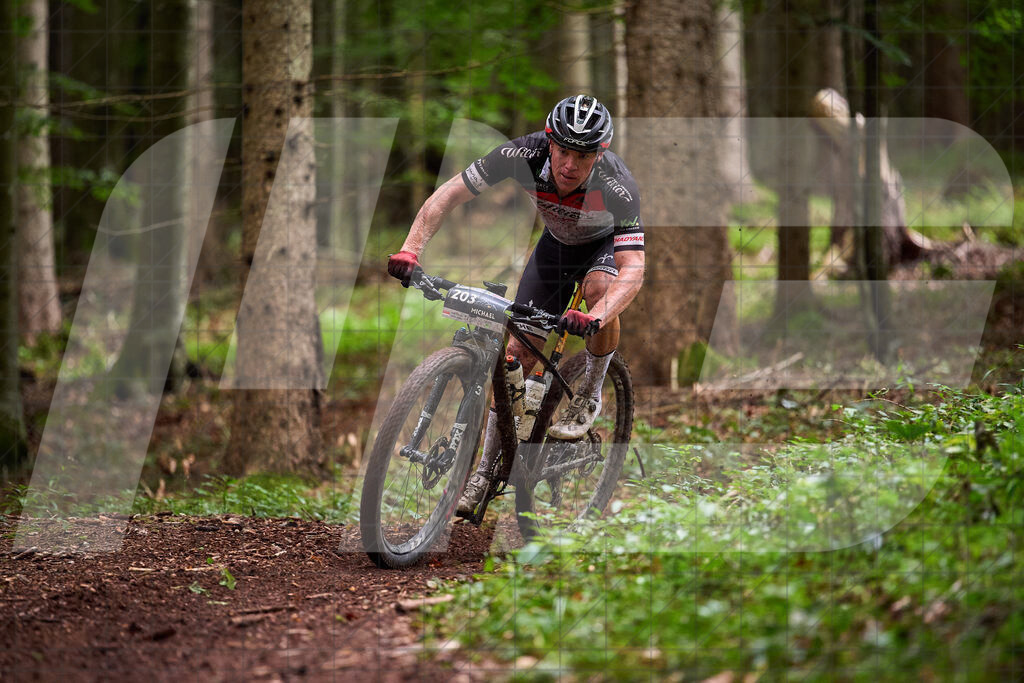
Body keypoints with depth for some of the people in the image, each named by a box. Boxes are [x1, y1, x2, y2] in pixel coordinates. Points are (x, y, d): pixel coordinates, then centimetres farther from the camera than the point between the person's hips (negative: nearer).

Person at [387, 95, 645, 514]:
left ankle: (590, 396, -13)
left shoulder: (616, 187, -39)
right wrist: (411, 249, -41)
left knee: (600, 286, -37)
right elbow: (448, 195, -27)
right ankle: (487, 469, 3)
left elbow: (633, 271, -46)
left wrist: (593, 318, -64)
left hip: (609, 244, -3)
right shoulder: (526, 155, -32)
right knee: (518, 351, -6)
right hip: (557, 244, 3)